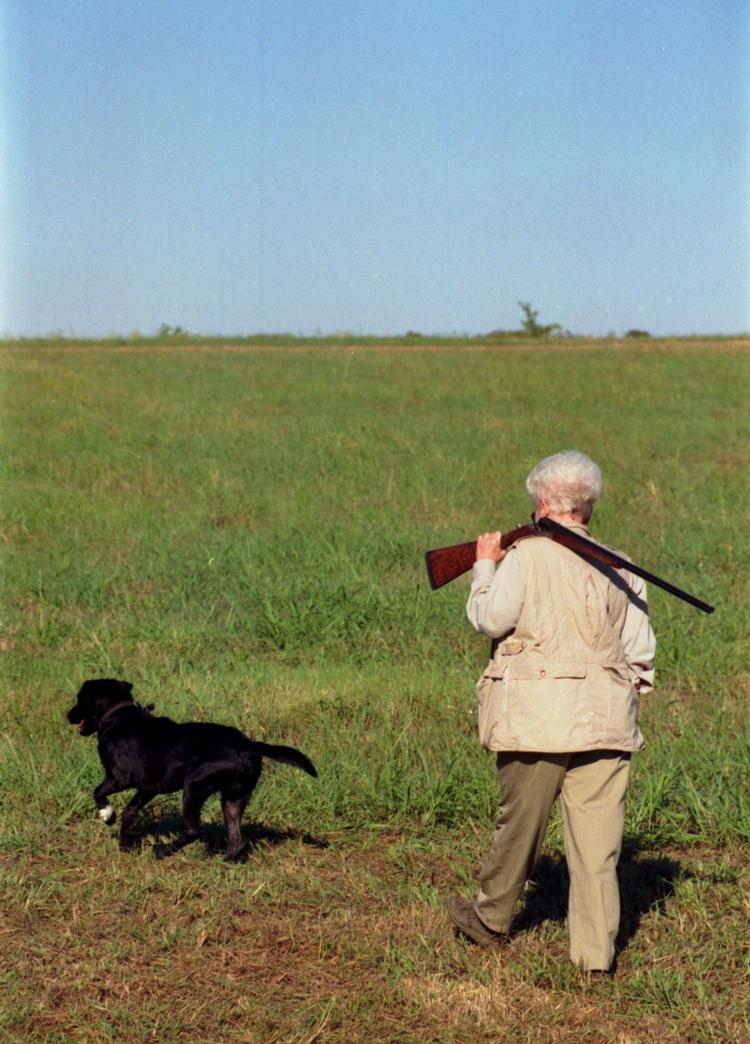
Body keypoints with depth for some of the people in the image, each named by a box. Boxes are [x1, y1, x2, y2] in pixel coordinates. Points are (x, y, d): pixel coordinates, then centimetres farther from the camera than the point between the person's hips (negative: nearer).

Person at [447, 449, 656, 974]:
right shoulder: (620, 568, 6)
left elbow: (489, 618, -3)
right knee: (597, 837, 4)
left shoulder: (526, 558, -8)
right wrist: (631, 689, 24)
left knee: (520, 823, 12)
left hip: (538, 719, -3)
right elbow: (640, 649, 7)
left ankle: (491, 918, 31)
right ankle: (596, 950, 4)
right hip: (605, 719, 3)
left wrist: (485, 566, 12)